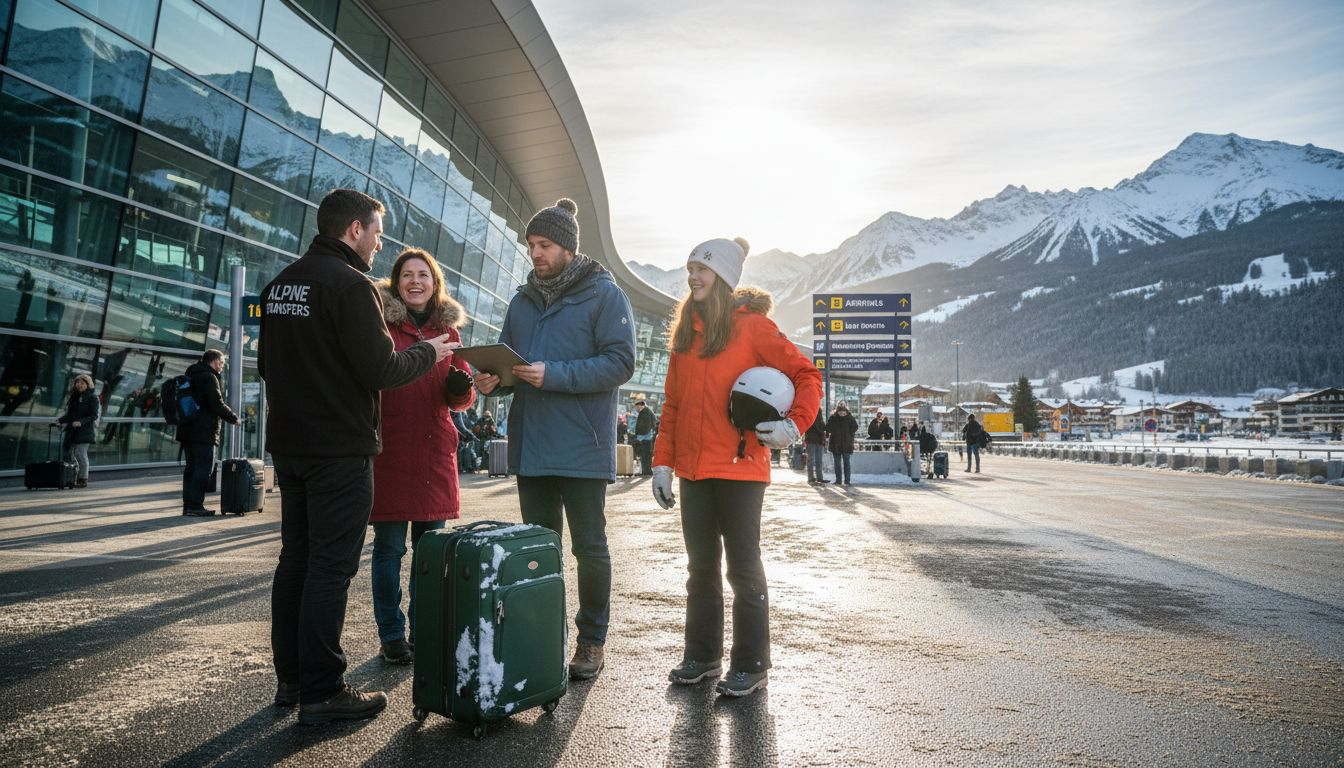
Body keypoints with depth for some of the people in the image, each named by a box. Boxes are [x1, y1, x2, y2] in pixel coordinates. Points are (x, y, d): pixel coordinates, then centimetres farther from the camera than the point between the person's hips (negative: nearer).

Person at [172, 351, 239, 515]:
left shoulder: (191, 376, 20)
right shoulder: (209, 378, -10)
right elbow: (217, 404, -17)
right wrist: (233, 417, -3)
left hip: (187, 429, 10)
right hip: (204, 431, -10)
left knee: (191, 467, 13)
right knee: (204, 467, -6)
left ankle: (188, 504, 15)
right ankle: (195, 506, -8)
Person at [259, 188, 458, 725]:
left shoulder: (279, 284, 12)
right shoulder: (350, 284, -15)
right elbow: (382, 370, -19)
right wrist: (428, 352, -2)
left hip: (289, 444, 9)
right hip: (340, 450, -9)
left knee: (295, 559, 15)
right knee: (330, 567, -4)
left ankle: (290, 678, 24)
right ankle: (321, 693, 3)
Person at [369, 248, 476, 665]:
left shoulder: (448, 328, 14)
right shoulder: (381, 322, 2)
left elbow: (462, 396, 14)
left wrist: (461, 387, -8)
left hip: (436, 449, 4)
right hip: (390, 447, -4)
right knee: (389, 547, 1)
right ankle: (391, 636, 14)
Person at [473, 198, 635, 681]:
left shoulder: (603, 294, -4)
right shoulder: (524, 301, 15)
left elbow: (620, 362, -14)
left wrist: (555, 375, -23)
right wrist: (492, 381, -5)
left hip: (582, 449, -6)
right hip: (530, 447, 6)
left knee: (589, 548, 5)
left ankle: (592, 641, 20)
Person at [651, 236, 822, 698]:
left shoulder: (752, 325, -4)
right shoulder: (685, 331, 13)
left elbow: (806, 375, -5)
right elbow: (672, 404, 13)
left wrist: (794, 423, -20)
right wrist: (663, 461, 8)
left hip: (740, 468, -6)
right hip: (693, 470, 6)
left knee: (743, 566, 2)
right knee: (701, 566, 13)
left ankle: (751, 665, 14)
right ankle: (702, 656, 26)